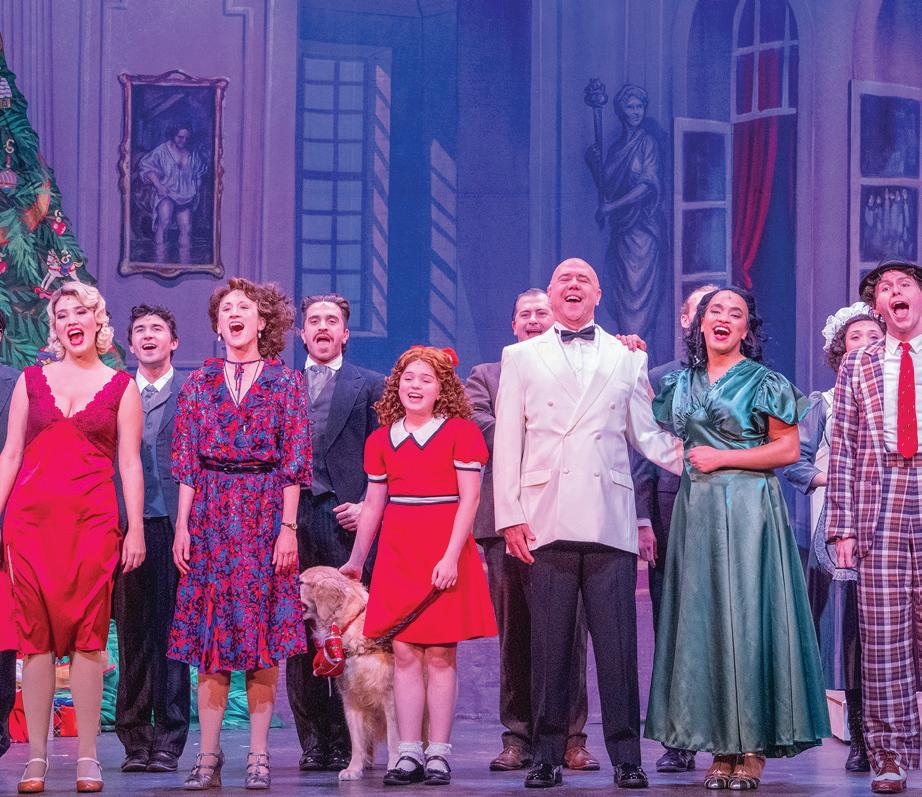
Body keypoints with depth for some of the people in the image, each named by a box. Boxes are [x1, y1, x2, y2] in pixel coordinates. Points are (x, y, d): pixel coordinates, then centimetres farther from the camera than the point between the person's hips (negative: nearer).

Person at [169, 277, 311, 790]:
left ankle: (259, 754, 2)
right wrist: (183, 526, 0)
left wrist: (288, 527, -8)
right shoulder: (200, 382, 10)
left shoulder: (286, 382, 4)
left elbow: (294, 461, 0)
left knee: (264, 633, -2)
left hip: (266, 512, -2)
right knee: (211, 630, -1)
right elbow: (187, 461, 7)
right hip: (210, 513, 2)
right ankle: (209, 754, 1)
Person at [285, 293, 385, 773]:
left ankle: (345, 742, -1)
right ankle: (312, 741, 5)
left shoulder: (370, 386, 10)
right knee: (297, 634, 0)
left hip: (345, 518, -2)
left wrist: (367, 506, -6)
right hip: (292, 518, 2)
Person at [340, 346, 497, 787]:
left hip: (444, 554, -4)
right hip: (397, 552, 4)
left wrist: (451, 556, -14)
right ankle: (409, 754, 4)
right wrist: (356, 561, 21)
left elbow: (469, 498, -6)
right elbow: (373, 505, 18)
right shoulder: (382, 440, 12)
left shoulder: (461, 432, -1)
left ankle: (438, 753, 1)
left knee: (440, 652, -3)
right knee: (404, 652, 1)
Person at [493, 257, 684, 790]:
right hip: (546, 522, 0)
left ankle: (627, 756, 1)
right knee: (550, 646, 0)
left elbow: (646, 434, 16)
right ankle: (549, 755, 7)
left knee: (618, 646, -3)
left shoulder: (628, 358, 17)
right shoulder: (522, 357, 14)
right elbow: (507, 443, 9)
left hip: (610, 521, 0)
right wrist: (510, 516, 0)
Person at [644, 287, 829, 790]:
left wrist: (721, 458, -9)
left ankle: (754, 748, -3)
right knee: (702, 619, 1)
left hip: (748, 509, -4)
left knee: (747, 617, -7)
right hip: (696, 511, 5)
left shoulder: (764, 382, 1)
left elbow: (787, 448, -4)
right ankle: (720, 746, 5)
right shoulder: (681, 384, 14)